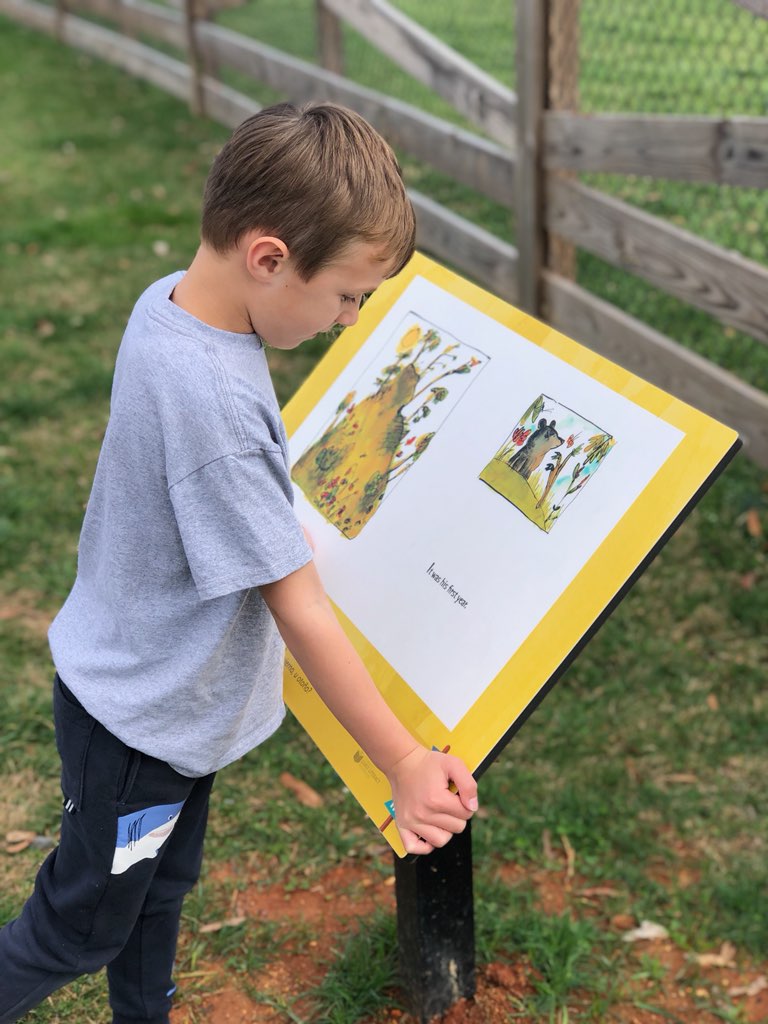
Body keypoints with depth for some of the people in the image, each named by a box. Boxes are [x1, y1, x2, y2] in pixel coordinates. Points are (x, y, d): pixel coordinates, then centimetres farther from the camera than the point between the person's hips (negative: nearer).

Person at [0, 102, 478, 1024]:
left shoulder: (172, 299, -10)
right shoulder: (215, 404, -36)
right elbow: (300, 613, -30)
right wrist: (404, 765, -21)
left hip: (165, 694, 8)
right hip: (137, 723, -8)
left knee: (161, 887, 28)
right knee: (80, 929, 16)